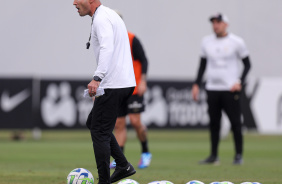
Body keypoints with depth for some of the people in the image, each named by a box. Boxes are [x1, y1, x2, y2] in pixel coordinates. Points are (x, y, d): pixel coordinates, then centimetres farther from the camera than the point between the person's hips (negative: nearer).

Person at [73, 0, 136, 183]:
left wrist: (97, 78, -41)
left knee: (99, 132, -6)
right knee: (93, 122, 20)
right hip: (126, 83, 11)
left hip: (112, 85, -11)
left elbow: (107, 48, -30)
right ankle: (123, 165, 16)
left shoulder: (101, 19, -14)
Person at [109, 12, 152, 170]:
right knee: (119, 124, 2)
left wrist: (143, 80, -16)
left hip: (133, 89, -5)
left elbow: (144, 60, -6)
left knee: (135, 121, -12)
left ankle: (146, 152, 8)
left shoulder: (131, 39, -7)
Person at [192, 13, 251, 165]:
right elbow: (203, 64, 18)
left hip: (230, 90, -4)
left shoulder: (236, 42, -2)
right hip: (212, 89, 4)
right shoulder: (207, 42, 10)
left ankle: (239, 155, 4)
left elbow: (247, 64, 2)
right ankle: (213, 155, 10)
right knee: (214, 123, 4)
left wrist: (239, 82, -10)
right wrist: (196, 84, 11)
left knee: (235, 122, -5)